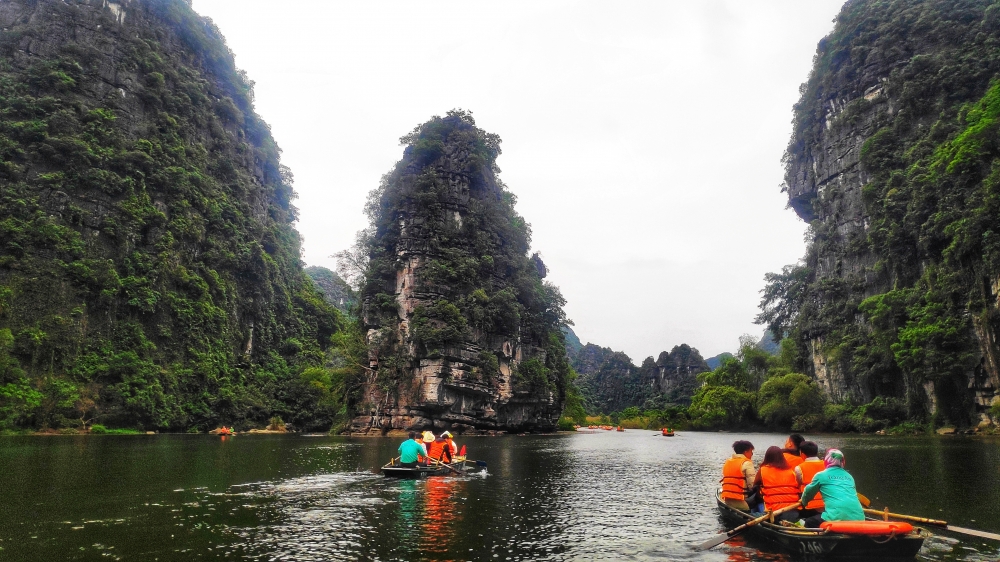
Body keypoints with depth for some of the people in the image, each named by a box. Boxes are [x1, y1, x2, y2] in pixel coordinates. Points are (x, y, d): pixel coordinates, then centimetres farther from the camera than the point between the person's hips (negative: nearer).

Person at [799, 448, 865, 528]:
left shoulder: (821, 475, 10)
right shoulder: (849, 476, 23)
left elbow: (808, 493, 24)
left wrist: (803, 502, 46)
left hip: (837, 518, -5)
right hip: (858, 519, 5)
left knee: (809, 522, 15)